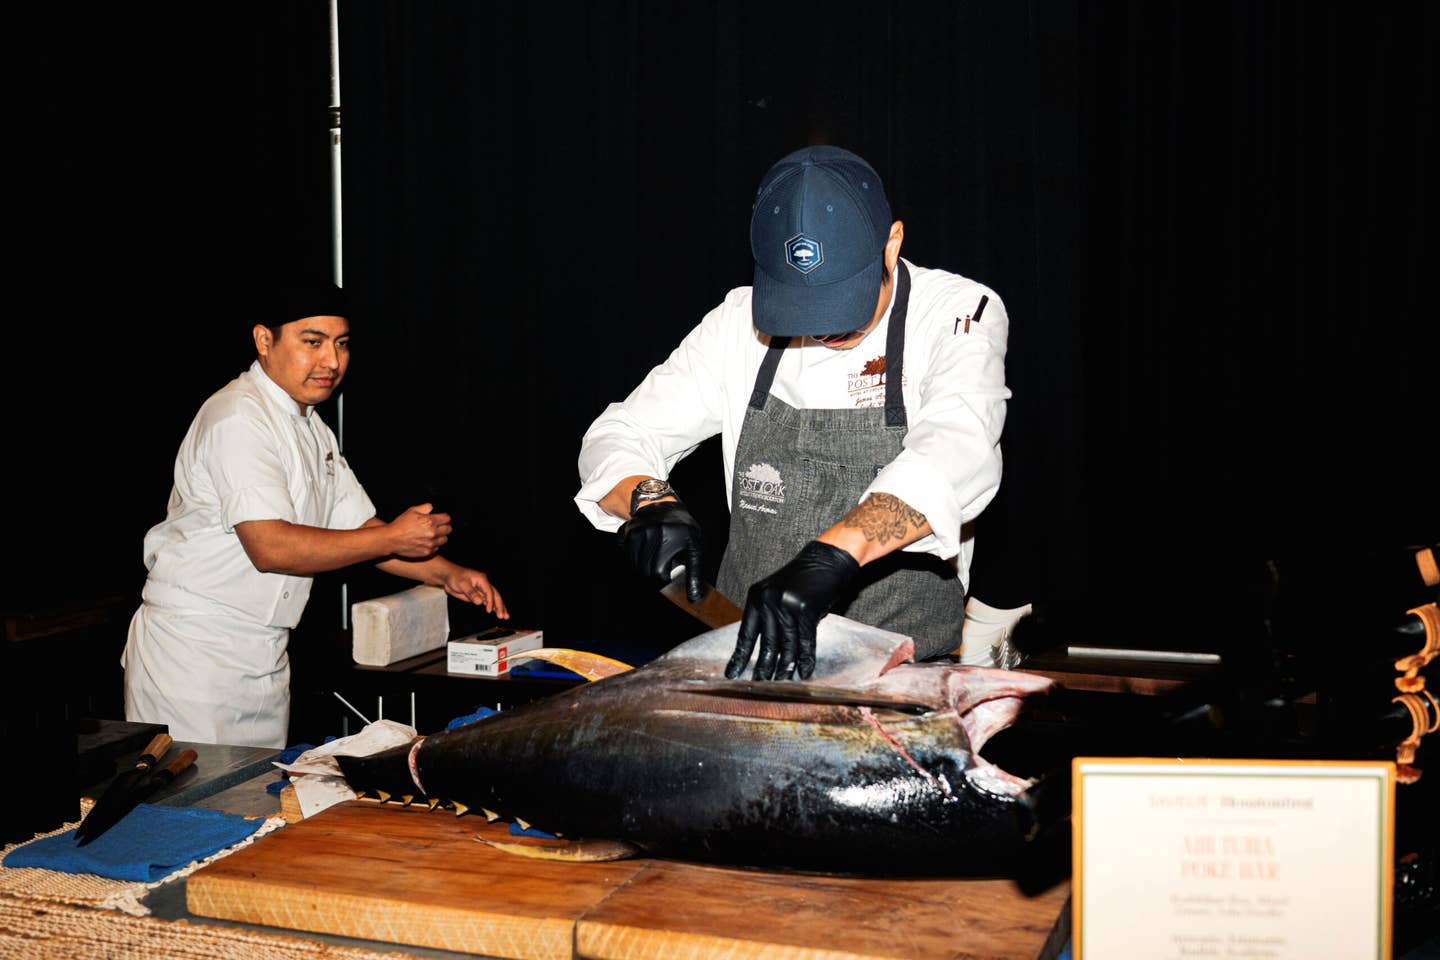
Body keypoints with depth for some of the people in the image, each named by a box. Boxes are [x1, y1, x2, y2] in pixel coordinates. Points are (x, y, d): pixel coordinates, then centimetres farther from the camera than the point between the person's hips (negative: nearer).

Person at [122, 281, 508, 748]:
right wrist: (392, 538, -20)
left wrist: (447, 574, 2)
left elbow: (357, 527, 15)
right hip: (194, 651, -9)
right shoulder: (238, 419, -17)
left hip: (265, 657, 9)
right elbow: (271, 547, -25)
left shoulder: (311, 428, 13)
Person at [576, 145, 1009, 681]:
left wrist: (832, 556, -42)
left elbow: (956, 455, -26)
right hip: (750, 649, 4)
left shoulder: (959, 313, -8)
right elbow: (618, 438, 5)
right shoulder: (743, 320, 4)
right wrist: (650, 501, -18)